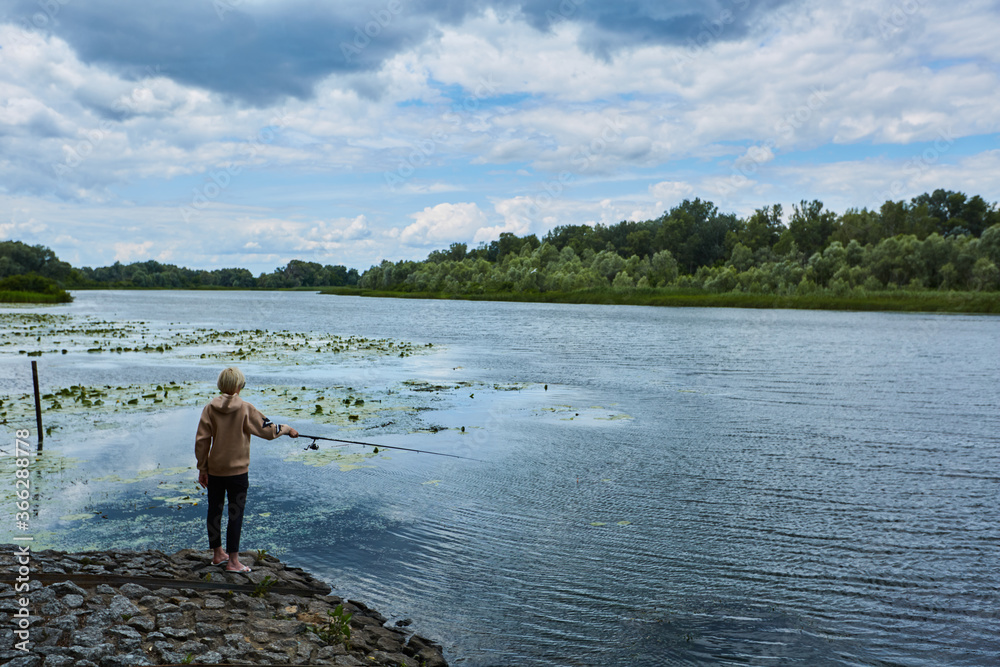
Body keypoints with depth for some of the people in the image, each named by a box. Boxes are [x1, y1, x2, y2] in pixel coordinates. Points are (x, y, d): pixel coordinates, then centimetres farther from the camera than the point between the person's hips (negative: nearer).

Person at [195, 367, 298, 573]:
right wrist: (286, 429, 12)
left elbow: (201, 440, -1)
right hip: (237, 470, -4)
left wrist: (202, 468, 7)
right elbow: (267, 430, -7)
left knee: (214, 510, 16)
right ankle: (233, 561, 6)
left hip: (214, 469, 4)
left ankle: (217, 554, 30)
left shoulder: (210, 408, -3)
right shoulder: (245, 408, -11)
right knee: (236, 513, 2)